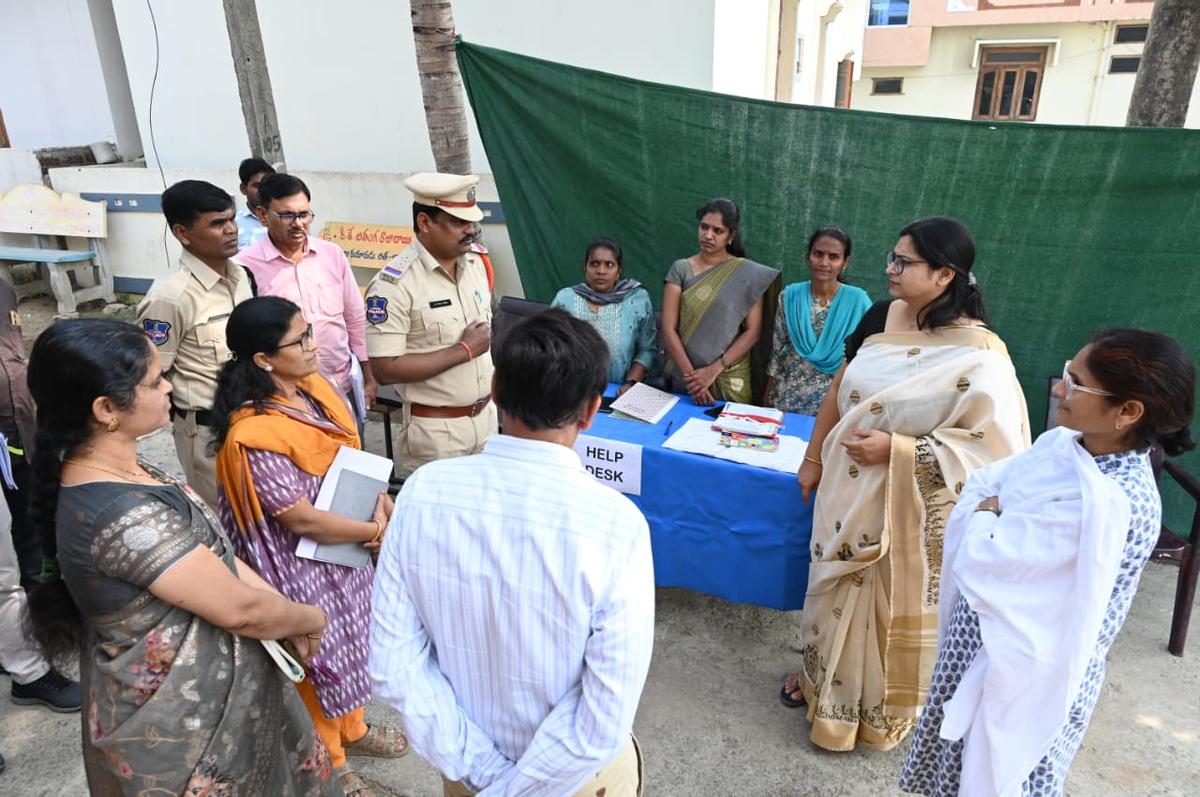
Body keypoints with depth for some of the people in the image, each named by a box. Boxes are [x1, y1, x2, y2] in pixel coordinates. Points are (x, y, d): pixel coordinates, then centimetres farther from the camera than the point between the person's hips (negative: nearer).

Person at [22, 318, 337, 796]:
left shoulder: (119, 471, -2)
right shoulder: (122, 516, -33)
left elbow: (212, 556, 4)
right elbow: (241, 609, -26)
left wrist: (285, 614, -4)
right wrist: (310, 619, -8)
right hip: (183, 727, -9)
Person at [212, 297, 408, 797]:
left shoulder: (316, 385, -6)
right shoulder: (253, 434, -30)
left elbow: (352, 452, 6)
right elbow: (302, 519, -25)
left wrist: (381, 499, -10)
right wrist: (374, 531, -15)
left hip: (346, 547, 8)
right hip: (304, 565, -7)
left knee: (350, 637, 25)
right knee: (321, 654, 13)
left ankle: (350, 729, 51)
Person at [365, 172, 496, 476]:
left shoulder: (476, 263, 3)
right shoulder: (394, 284, -19)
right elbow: (385, 370, -22)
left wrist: (490, 391, 14)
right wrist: (464, 350, -20)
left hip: (486, 418, 7)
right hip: (435, 430, -6)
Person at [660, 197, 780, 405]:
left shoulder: (749, 274, -2)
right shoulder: (681, 269, 0)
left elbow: (753, 332, -6)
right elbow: (669, 329, -5)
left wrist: (714, 370, -15)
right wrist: (691, 375, -15)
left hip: (730, 382, -1)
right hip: (683, 379, 1)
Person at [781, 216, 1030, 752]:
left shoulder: (979, 355, -21)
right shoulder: (879, 316, -2)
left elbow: (993, 444, -22)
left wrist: (897, 450, -26)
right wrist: (813, 458, 10)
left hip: (908, 509, -5)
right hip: (847, 492, 6)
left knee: (891, 605, 14)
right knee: (837, 589, 21)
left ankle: (879, 709, 40)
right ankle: (825, 678, 47)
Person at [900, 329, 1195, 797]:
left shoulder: (1110, 504, -32)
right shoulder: (1066, 444, -5)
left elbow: (982, 561, -30)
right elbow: (981, 483, 5)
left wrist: (985, 516, -10)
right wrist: (995, 516, -15)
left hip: (1023, 672, -7)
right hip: (988, 643, 7)